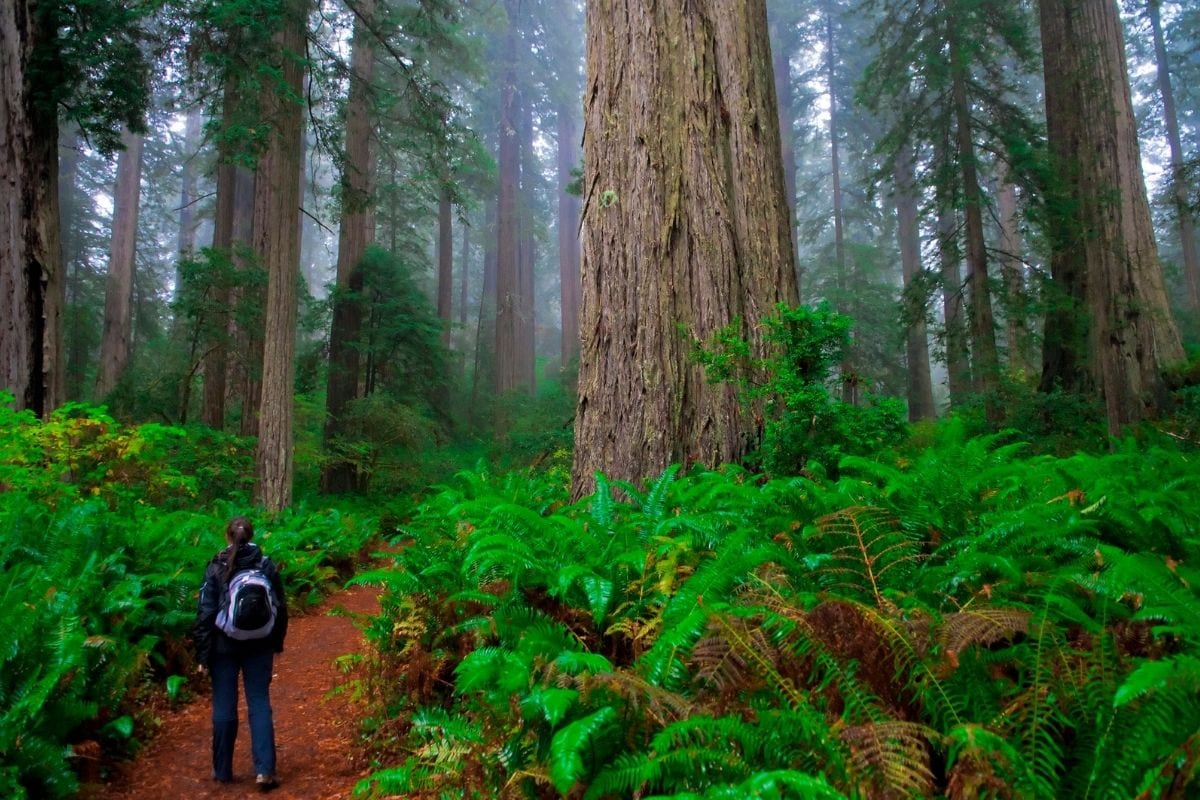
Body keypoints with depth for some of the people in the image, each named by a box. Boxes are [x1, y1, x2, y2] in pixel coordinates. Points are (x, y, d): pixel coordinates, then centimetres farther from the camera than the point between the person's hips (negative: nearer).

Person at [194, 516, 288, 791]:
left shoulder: (217, 567, -9)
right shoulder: (267, 565, -3)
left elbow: (206, 612, -9)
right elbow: (280, 607, 2)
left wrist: (203, 653, -3)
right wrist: (277, 642, 14)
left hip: (224, 646, -1)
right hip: (259, 646, 1)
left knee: (224, 707, 11)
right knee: (260, 704, 5)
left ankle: (222, 770, 22)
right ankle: (264, 770, -2)